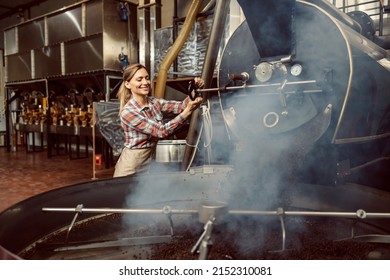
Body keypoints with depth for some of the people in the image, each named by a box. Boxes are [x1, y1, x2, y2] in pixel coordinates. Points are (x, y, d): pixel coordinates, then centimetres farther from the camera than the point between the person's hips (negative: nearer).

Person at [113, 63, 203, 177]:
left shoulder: (154, 102, 0)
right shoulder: (127, 112, -21)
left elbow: (180, 106, -8)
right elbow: (161, 131, -26)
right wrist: (188, 111, -32)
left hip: (150, 159, 6)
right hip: (132, 164, -6)